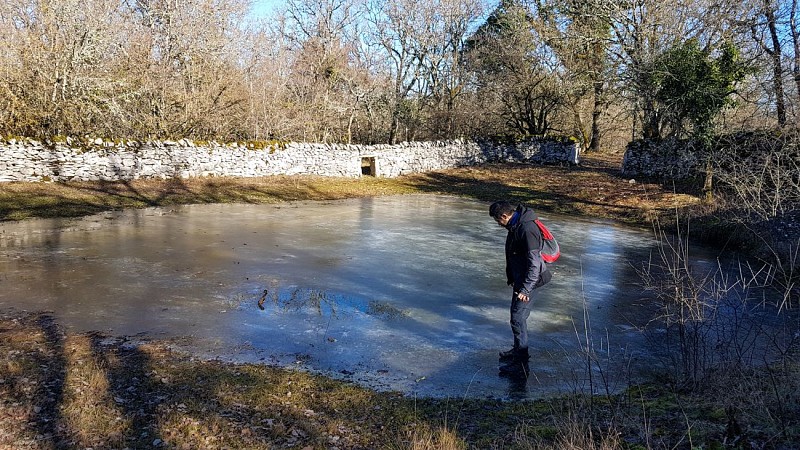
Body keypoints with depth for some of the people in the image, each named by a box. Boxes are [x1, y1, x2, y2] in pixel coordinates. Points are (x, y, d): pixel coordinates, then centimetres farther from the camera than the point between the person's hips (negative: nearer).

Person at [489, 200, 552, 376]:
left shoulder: (527, 229, -26)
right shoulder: (515, 225, 6)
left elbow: (535, 263, -27)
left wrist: (525, 289, -25)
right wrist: (511, 277, 23)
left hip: (528, 281, -10)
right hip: (520, 278, 10)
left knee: (518, 319, -6)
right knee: (517, 317, 20)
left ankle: (521, 364, 3)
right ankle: (518, 350, 37)